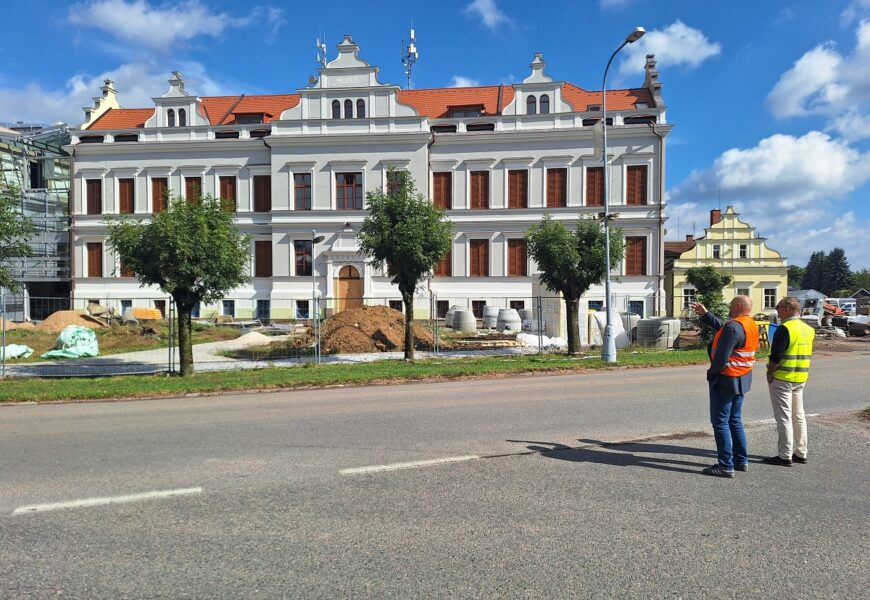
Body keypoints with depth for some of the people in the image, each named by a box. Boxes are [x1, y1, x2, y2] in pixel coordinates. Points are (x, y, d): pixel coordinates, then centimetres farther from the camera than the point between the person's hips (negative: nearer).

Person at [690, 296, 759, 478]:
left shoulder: (733, 327, -22)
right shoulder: (751, 325, 8)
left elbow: (721, 357, -24)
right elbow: (722, 327, 23)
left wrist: (711, 373, -8)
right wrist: (705, 314, 28)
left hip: (726, 380, -9)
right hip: (742, 379, 9)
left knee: (720, 422, -2)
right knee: (735, 420, 19)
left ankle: (726, 466, 0)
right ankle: (741, 460, 25)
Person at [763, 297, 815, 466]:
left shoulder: (784, 329, -18)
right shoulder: (808, 329, 8)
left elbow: (776, 356, -20)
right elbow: (805, 355, 13)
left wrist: (770, 374, -8)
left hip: (782, 378, -8)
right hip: (800, 379, 8)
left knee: (784, 417, -2)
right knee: (798, 415, 16)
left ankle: (785, 456, 2)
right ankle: (800, 453, 24)